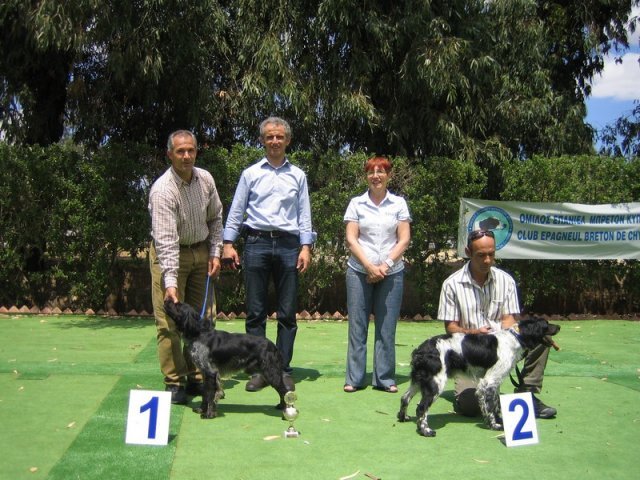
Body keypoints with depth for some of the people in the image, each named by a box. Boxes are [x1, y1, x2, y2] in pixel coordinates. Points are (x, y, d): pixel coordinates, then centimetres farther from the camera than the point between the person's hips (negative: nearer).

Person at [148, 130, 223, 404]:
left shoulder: (205, 179, -5)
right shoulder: (162, 190, -24)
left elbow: (215, 217, 10)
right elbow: (166, 240, -30)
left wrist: (215, 253, 2)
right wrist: (170, 282, -35)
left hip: (201, 251, 6)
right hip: (170, 254, -6)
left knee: (203, 317, 7)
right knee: (170, 320, -8)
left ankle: (196, 378, 17)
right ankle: (174, 383, 0)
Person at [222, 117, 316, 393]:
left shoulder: (298, 176, 12)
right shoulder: (250, 173, 10)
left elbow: (304, 214, 9)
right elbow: (236, 211, 9)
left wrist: (305, 247, -1)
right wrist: (228, 243, -1)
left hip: (288, 245, 1)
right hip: (257, 243, 0)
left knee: (287, 312, 2)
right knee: (255, 311, 1)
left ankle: (283, 370, 10)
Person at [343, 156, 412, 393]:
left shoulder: (399, 203, 7)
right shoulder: (356, 203, 5)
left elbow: (404, 239, 3)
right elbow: (351, 239, 0)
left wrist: (386, 264, -9)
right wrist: (369, 266, -10)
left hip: (392, 272, 1)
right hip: (360, 271, 0)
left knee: (387, 327, 2)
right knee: (357, 325, 2)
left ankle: (385, 378, 11)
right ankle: (354, 378, 9)